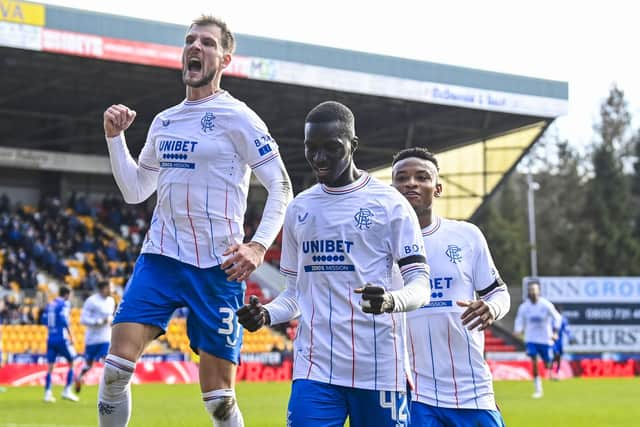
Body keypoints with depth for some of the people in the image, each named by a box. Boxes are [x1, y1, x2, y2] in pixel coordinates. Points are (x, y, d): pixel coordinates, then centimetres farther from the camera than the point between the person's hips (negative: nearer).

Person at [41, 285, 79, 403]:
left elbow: (44, 320, 13)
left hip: (50, 338, 6)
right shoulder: (65, 304, -7)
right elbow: (64, 320, -17)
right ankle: (67, 391, 2)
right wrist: (71, 336, -12)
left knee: (50, 366, 6)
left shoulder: (50, 304, 12)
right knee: (71, 363, 7)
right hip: (61, 338, -6)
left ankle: (47, 393, 0)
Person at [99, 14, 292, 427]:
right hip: (160, 257, 5)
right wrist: (115, 137, 11)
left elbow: (281, 186, -6)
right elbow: (135, 191, 22)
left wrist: (259, 245, -18)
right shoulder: (163, 121, 14)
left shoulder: (236, 117, -4)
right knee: (118, 364, -10)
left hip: (217, 266, -5)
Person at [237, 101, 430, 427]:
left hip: (378, 369, -3)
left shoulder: (389, 203, -1)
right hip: (315, 367, 3)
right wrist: (265, 314, -1)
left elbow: (420, 285, -4)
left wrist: (392, 300, -27)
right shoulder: (298, 210, 14)